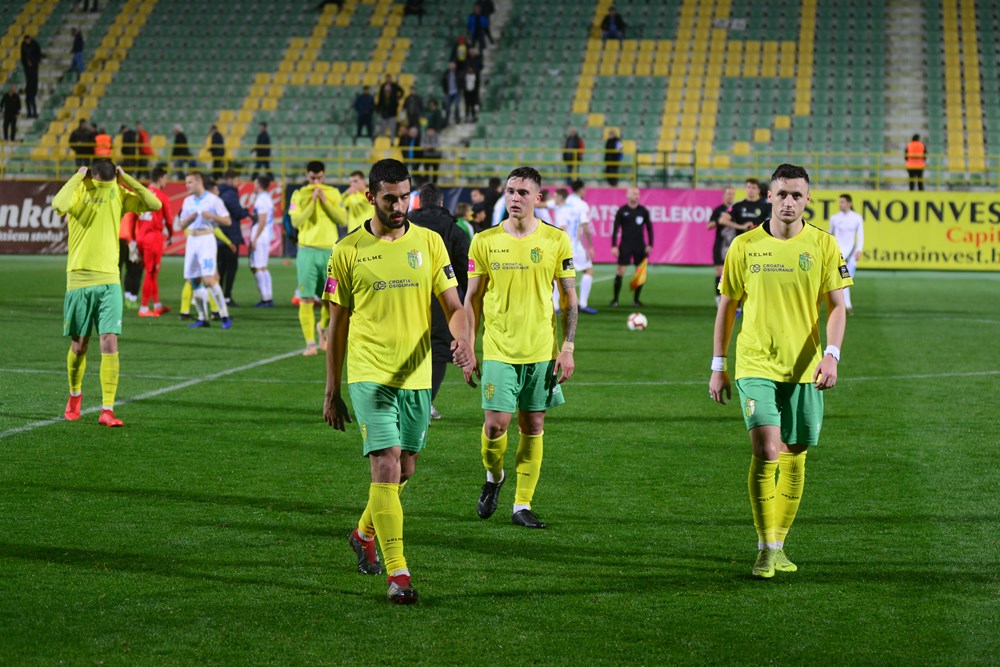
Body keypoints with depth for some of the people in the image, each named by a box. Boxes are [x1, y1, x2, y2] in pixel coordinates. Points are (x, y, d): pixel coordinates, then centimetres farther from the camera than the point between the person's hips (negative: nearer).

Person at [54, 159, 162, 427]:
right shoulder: (78, 193, -5)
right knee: (79, 346, 8)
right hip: (79, 281, -1)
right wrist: (78, 178, -18)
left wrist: (127, 179, -8)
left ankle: (107, 410, -10)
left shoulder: (119, 194, 4)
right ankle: (75, 394, 35)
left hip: (109, 281, 1)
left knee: (110, 344, -10)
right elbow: (59, 205, -30)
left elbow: (154, 204, -9)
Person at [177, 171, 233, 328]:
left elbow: (227, 221, -4)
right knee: (194, 280, 3)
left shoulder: (213, 200, -3)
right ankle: (202, 318, 10)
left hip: (207, 238, -6)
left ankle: (224, 316, -11)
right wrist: (190, 218, -4)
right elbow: (182, 225, 17)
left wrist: (212, 216, -18)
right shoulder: (188, 201, 14)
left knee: (208, 279, -17)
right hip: (192, 240, 6)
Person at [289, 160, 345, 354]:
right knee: (306, 299, -7)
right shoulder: (299, 195, 2)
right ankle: (310, 343, -3)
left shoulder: (333, 193, 8)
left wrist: (325, 201, -11)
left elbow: (343, 219, -3)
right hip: (307, 251, -2)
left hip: (329, 250, 2)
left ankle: (323, 328, 32)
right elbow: (296, 221, -10)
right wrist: (312, 202, -17)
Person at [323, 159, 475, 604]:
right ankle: (398, 574, -14)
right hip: (370, 375, -3)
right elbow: (337, 326, 6)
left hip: (416, 375, 3)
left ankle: (364, 534, 41)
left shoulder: (429, 243, 4)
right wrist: (332, 392, 7)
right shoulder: (348, 252, 0)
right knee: (386, 466, -15)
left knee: (404, 470, 14)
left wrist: (463, 342, -21)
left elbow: (453, 306, 2)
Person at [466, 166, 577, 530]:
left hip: (542, 350, 1)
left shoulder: (556, 240, 0)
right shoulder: (484, 241, 0)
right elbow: (472, 299, 6)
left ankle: (522, 505, 13)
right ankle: (493, 477, 21)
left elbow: (569, 298, 5)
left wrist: (567, 348, -2)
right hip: (498, 350, -1)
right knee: (495, 423, -9)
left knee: (533, 428, 4)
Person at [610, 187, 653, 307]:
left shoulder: (643, 211, 5)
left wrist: (650, 245, 4)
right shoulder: (622, 211, -1)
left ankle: (636, 299, 13)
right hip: (625, 246, -2)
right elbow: (615, 229, 0)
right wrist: (614, 246, -7)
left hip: (640, 246, 2)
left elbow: (649, 228, 11)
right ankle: (615, 299, -1)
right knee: (620, 271, -8)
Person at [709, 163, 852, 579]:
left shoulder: (822, 245, 2)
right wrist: (718, 366, 8)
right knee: (765, 452, -16)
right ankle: (765, 549, -7)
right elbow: (726, 307, 9)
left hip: (804, 369, 2)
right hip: (755, 365, -1)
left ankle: (778, 546, 22)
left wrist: (831, 355, -15)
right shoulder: (745, 246, 2)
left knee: (794, 458, 8)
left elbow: (836, 307, 0)